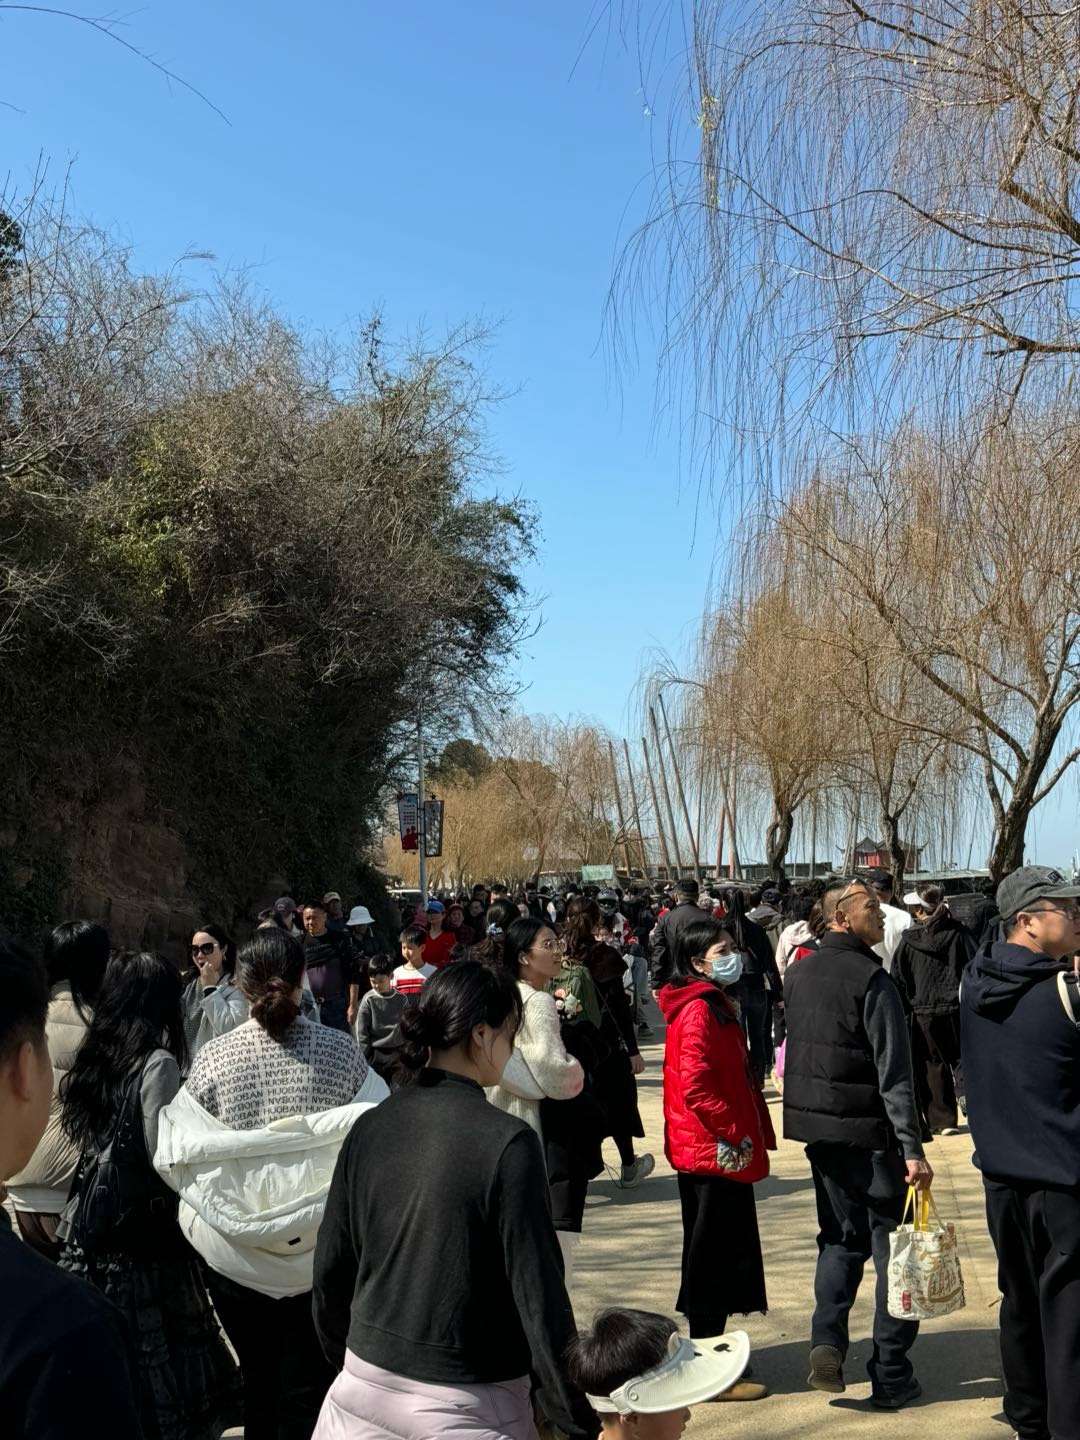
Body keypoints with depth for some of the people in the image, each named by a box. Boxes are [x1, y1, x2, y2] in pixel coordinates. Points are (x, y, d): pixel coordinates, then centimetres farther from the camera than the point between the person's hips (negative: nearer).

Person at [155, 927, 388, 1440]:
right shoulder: (338, 1050, -11)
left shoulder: (213, 1057, -9)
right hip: (321, 1252, -1)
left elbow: (181, 1153, -4)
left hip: (236, 1253, 1)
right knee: (307, 1390, 10)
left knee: (258, 1382, 19)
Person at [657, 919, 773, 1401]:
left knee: (715, 1255, 17)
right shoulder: (699, 1011, -17)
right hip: (715, 1152, -10)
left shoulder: (715, 1006, 15)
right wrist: (737, 1134, -18)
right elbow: (694, 1088, -24)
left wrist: (756, 1134, 15)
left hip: (720, 1152, 10)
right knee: (714, 1257, -2)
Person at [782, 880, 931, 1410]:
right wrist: (912, 1147, -20)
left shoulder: (799, 972, 6)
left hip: (816, 1125, 7)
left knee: (841, 1236, 18)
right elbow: (894, 1073, -20)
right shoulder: (872, 982, -17)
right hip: (869, 1132, -6)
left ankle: (826, 1341, 3)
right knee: (892, 1244, 6)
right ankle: (890, 1375, 10)